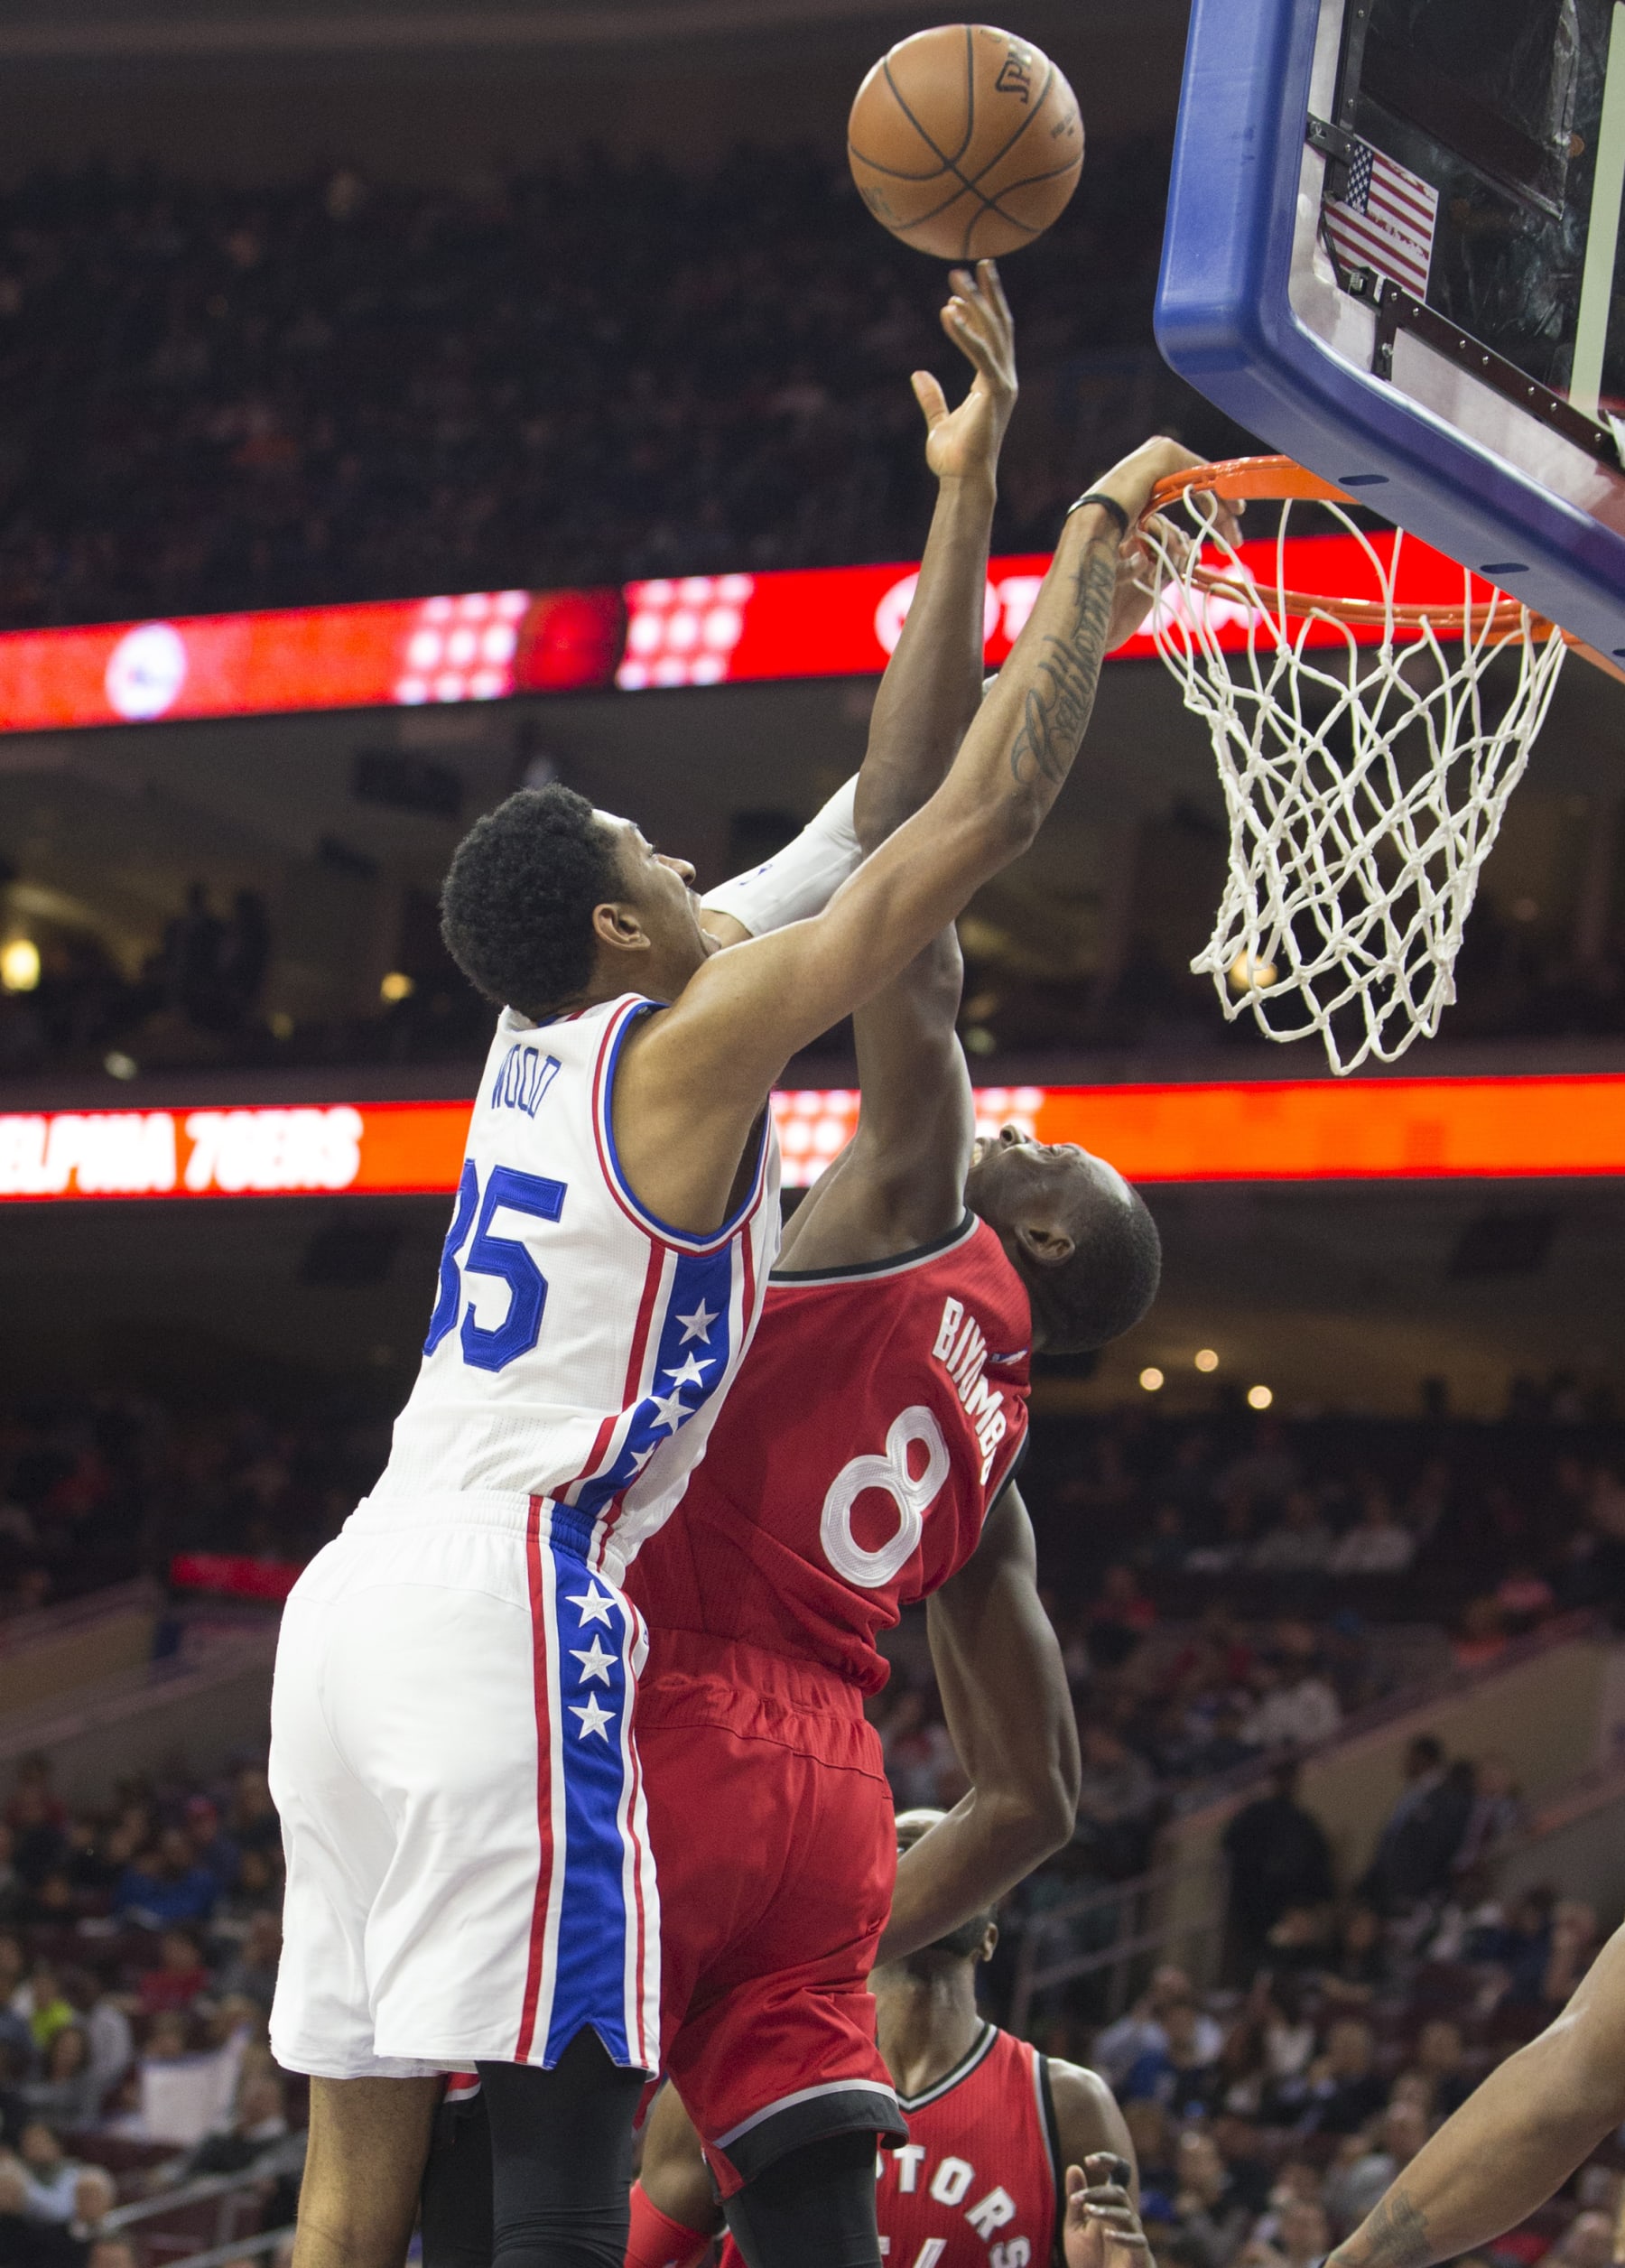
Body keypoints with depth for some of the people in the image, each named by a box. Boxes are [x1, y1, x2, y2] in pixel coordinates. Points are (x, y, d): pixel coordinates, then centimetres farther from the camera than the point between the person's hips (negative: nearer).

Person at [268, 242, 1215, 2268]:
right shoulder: (689, 1044, -3)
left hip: (358, 1601, 9)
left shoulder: (542, 1043, 19)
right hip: (507, 1596, -9)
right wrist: (1093, 535, 3)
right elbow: (981, 816, -6)